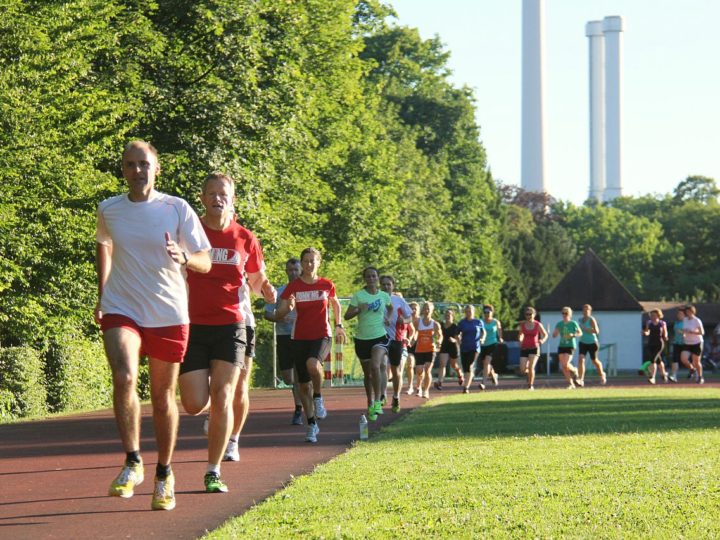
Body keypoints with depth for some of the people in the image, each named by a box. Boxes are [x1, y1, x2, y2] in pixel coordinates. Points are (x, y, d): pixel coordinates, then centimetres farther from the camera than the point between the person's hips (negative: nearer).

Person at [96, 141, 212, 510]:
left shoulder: (178, 209, -5)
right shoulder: (108, 210, 2)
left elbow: (206, 261, -5)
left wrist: (184, 257, -26)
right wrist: (102, 295, 23)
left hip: (168, 313, 0)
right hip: (120, 310, 0)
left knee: (163, 396, 8)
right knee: (124, 377, -24)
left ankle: (164, 474, 24)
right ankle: (132, 463, -14)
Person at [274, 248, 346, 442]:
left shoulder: (327, 285, 0)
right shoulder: (293, 286, -3)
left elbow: (335, 303, 21)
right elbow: (278, 315, -6)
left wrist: (338, 325, 20)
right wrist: (288, 308, -26)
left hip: (322, 336, -2)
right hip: (299, 338, 2)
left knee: (313, 363, -34)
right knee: (304, 384, 4)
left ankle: (318, 397, -6)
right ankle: (312, 425, 18)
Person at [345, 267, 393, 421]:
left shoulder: (384, 296, 5)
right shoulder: (358, 296, -3)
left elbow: (390, 308, 27)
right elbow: (347, 316, -6)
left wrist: (388, 318, 7)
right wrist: (359, 310, -23)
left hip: (380, 337, -1)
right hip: (362, 338, 1)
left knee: (375, 366, -25)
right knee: (367, 373, 10)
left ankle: (377, 401, -20)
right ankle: (370, 404, 26)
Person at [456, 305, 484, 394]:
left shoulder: (478, 322, 3)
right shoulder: (462, 323, 4)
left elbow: (483, 332, 17)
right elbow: (457, 334, 8)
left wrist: (482, 338, -1)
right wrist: (459, 338, -10)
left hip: (474, 347, -3)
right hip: (464, 348, 3)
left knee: (469, 367, -16)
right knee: (465, 369, 7)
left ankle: (466, 387, -18)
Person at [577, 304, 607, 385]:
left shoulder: (591, 319, -15)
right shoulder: (581, 319, 6)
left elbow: (596, 331, -25)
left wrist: (585, 329, -27)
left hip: (592, 343, -5)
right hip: (583, 343, 5)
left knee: (594, 361, 13)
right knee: (581, 359, -17)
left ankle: (602, 374, 43)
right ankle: (581, 379, -21)